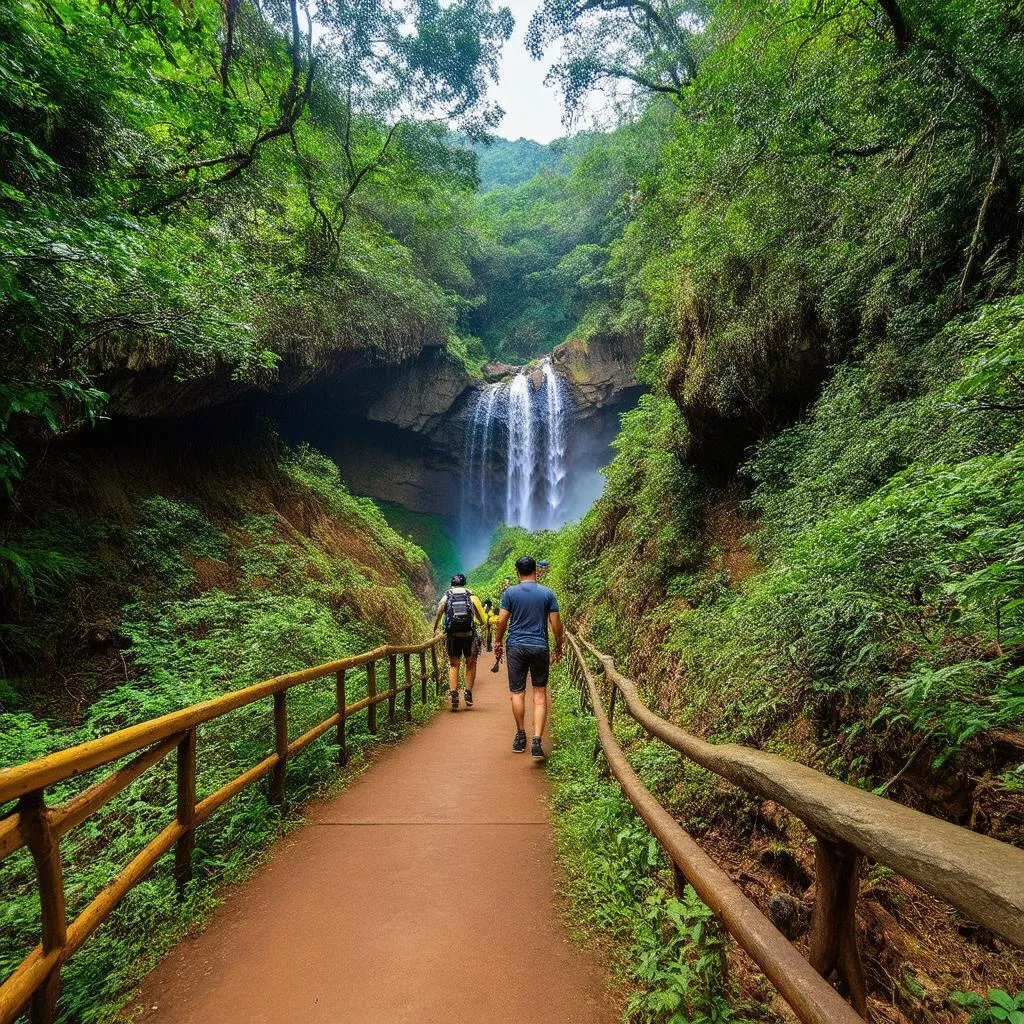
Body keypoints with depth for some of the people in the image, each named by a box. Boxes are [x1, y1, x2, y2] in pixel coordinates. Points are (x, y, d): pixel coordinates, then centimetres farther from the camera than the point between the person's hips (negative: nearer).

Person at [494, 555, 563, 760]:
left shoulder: (510, 593, -2)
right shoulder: (548, 593, -1)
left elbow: (502, 621, -3)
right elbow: (556, 623, 0)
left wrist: (497, 643, 11)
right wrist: (559, 647, 12)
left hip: (516, 648, 0)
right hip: (540, 648, 0)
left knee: (517, 692, 11)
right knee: (540, 694, 4)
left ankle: (520, 736, 21)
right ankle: (537, 741, -4)